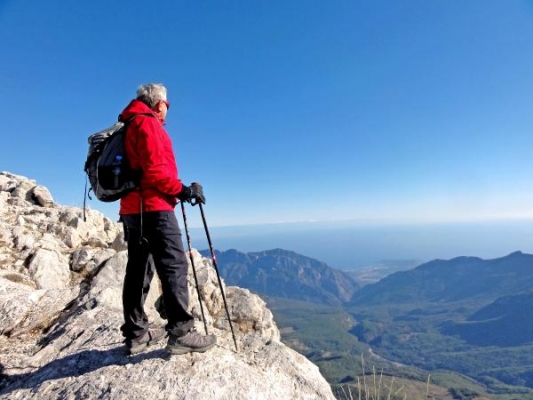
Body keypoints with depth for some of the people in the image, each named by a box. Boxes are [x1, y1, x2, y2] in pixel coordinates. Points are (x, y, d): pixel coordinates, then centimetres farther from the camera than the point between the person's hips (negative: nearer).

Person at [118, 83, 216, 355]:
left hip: (132, 208, 10)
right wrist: (183, 191, -11)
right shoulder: (147, 123, -5)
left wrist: (175, 191, 19)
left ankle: (136, 334, 17)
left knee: (138, 270, 10)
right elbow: (154, 169, -17)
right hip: (152, 207, -10)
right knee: (174, 266, -9)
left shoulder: (130, 126, 24)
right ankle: (180, 333, -7)